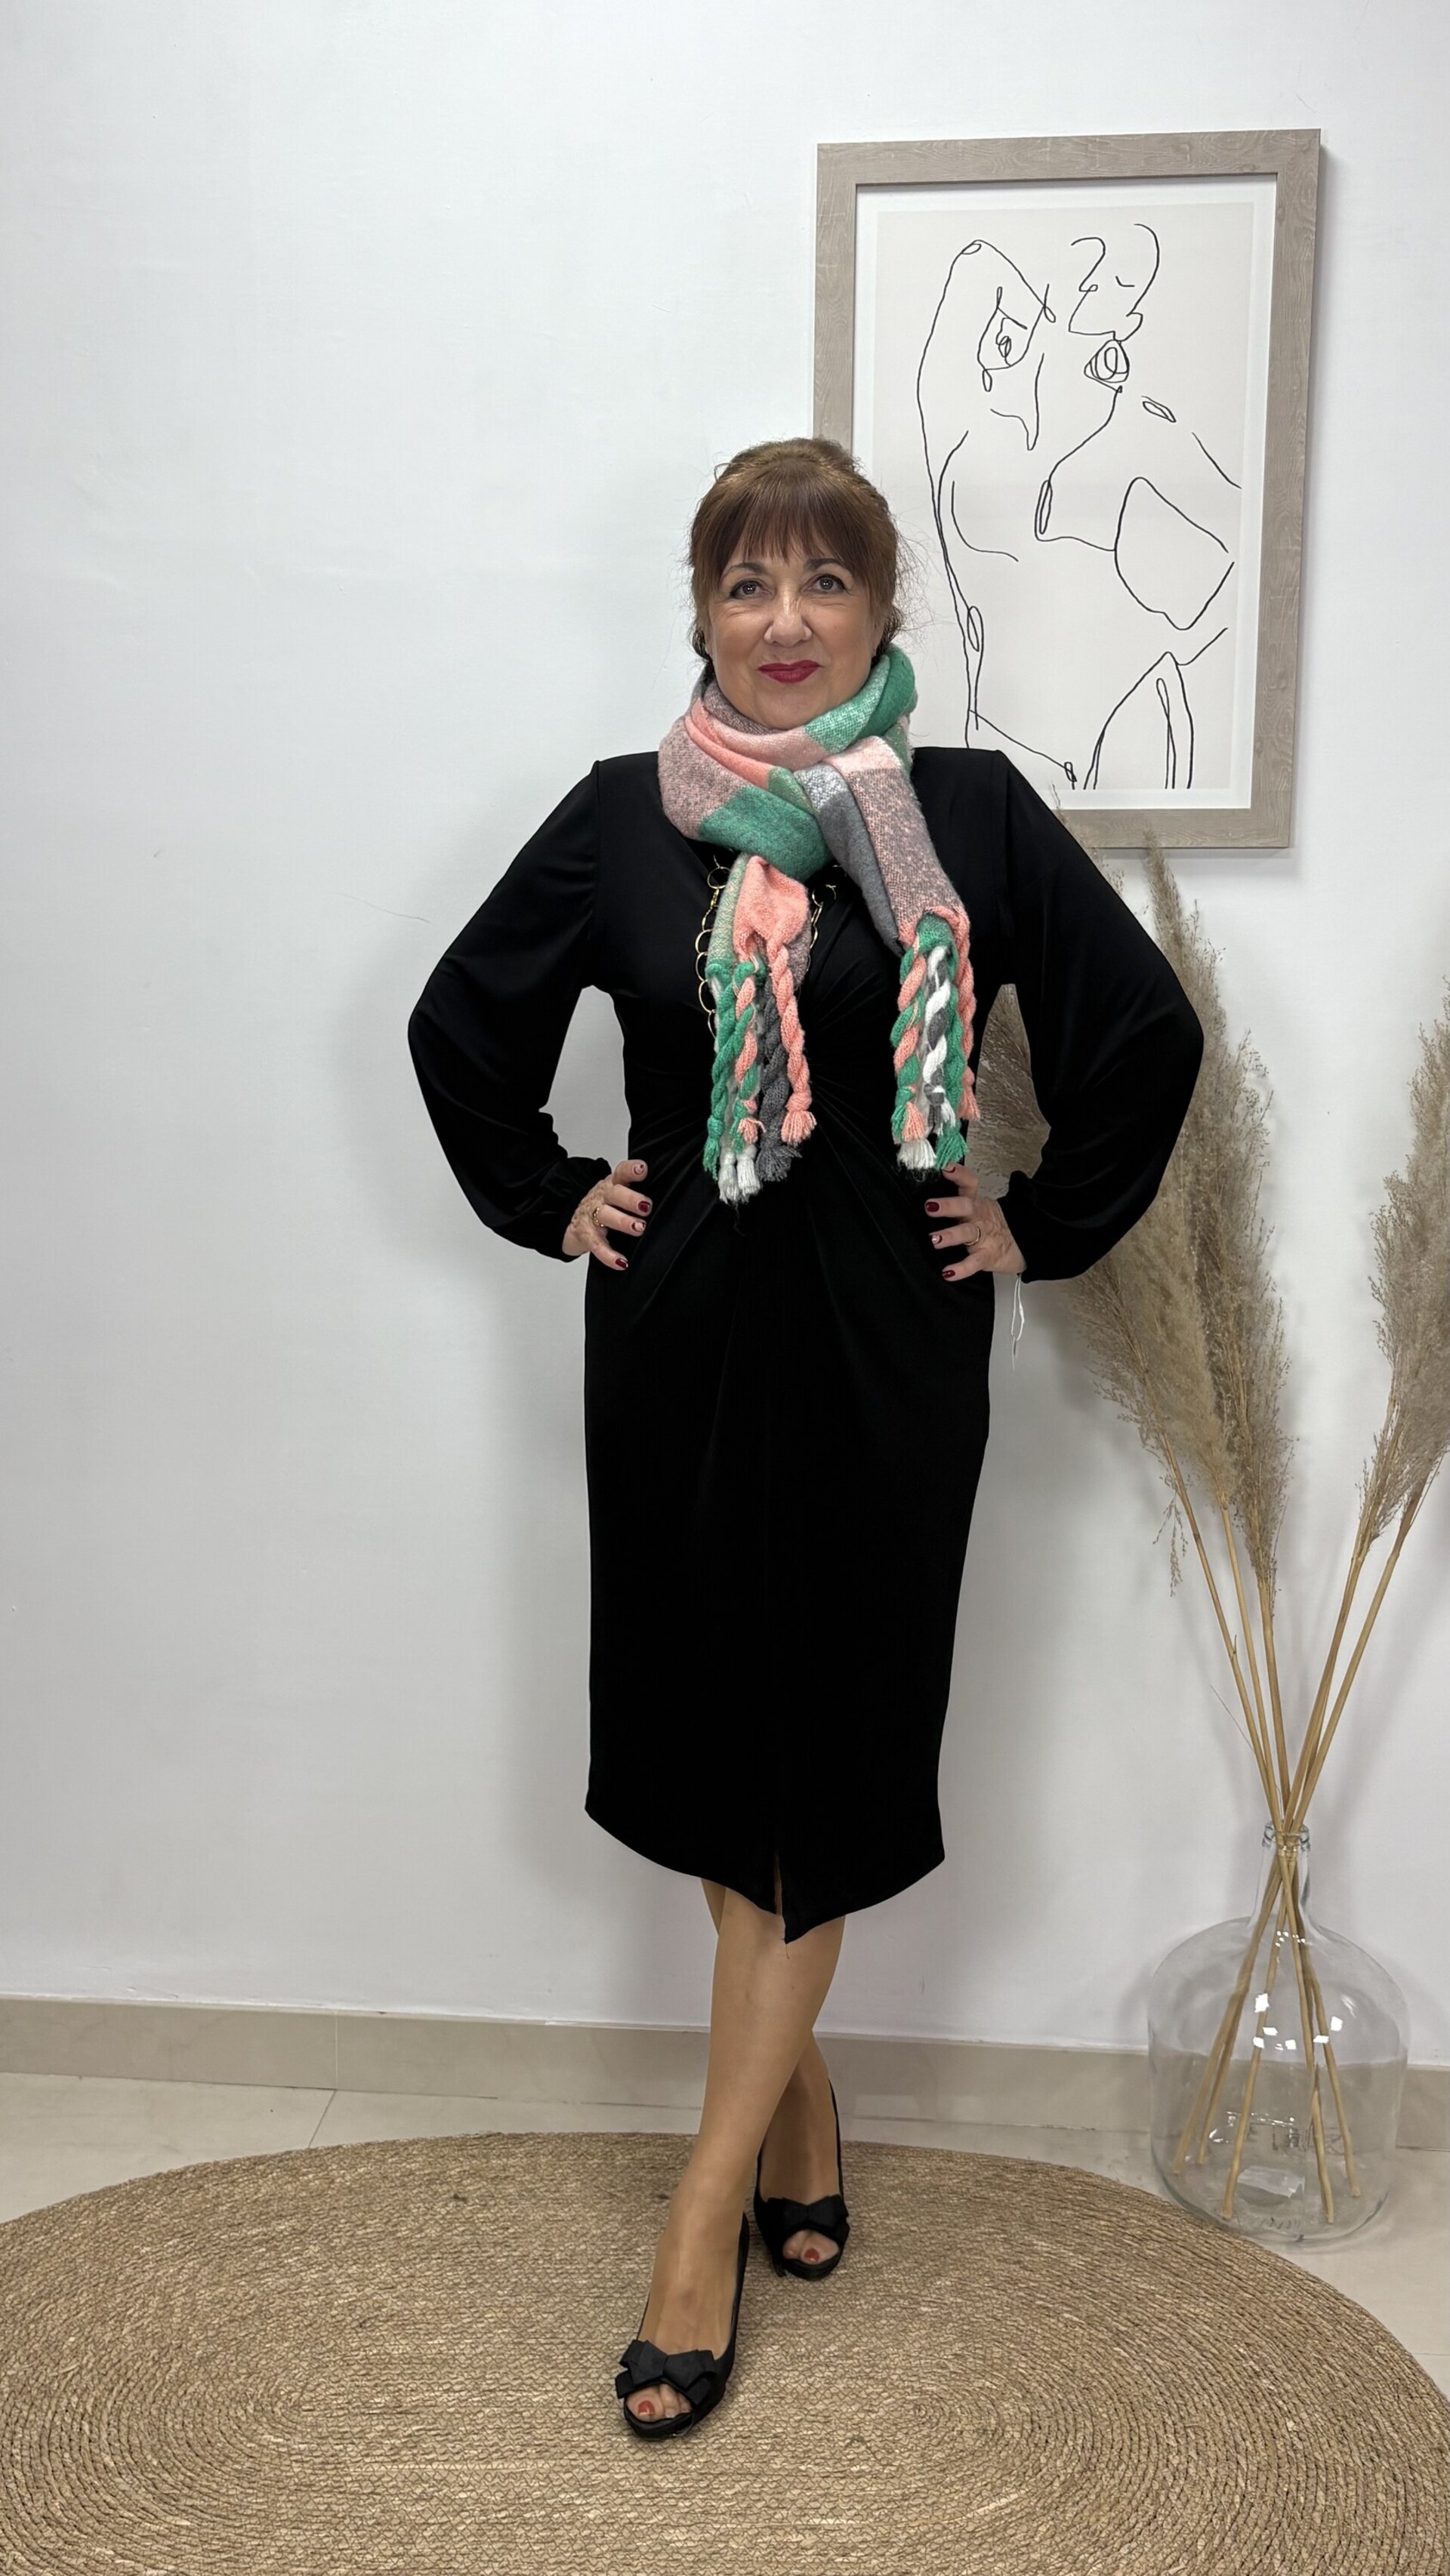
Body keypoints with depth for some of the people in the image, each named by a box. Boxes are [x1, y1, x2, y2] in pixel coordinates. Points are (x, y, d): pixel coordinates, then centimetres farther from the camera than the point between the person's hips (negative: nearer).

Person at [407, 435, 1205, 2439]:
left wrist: (1043, 1228, 1)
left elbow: (1149, 1033, 3)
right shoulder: (622, 818, 3)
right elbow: (462, 1024, 14)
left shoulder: (970, 813, -2)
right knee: (709, 1739, 9)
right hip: (679, 1336, 2)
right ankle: (799, 2095, 33)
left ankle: (705, 2221, 11)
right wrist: (545, 1201, 7)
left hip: (885, 1350, -2)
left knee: (819, 1762, 1)